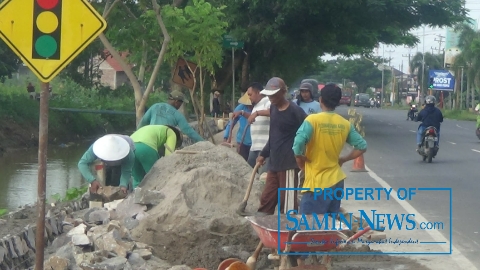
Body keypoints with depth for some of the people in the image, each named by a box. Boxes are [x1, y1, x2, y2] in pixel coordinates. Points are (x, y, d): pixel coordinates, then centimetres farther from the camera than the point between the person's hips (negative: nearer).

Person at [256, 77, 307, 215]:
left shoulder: (295, 111, -13)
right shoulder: (273, 108, 11)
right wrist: (264, 154, 22)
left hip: (289, 165, -8)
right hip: (274, 164, 8)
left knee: (288, 205, -4)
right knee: (266, 200, 12)